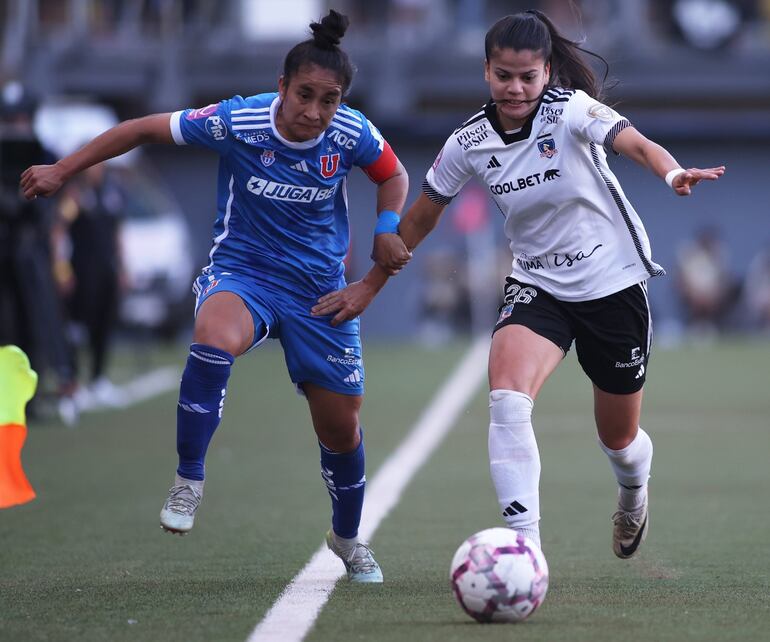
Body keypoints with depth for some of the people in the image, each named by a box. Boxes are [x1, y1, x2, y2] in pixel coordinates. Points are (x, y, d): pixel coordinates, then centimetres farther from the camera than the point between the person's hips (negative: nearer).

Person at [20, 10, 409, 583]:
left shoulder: (352, 134, -15)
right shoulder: (238, 121, -20)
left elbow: (394, 176, 7)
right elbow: (145, 129, -8)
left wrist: (388, 227, -12)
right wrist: (62, 171, -6)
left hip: (320, 289, 2)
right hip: (241, 271, -2)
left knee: (341, 430, 8)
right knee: (213, 339, -39)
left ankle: (348, 539, 38)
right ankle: (189, 481, -21)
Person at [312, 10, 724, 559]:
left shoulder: (571, 110, -18)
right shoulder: (469, 144, -7)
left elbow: (635, 143, -36)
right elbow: (422, 215, 7)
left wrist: (673, 172, -58)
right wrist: (371, 286, 12)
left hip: (615, 284, -2)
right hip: (537, 285, 2)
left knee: (619, 439, 13)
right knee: (507, 396, -28)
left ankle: (634, 496, 51)